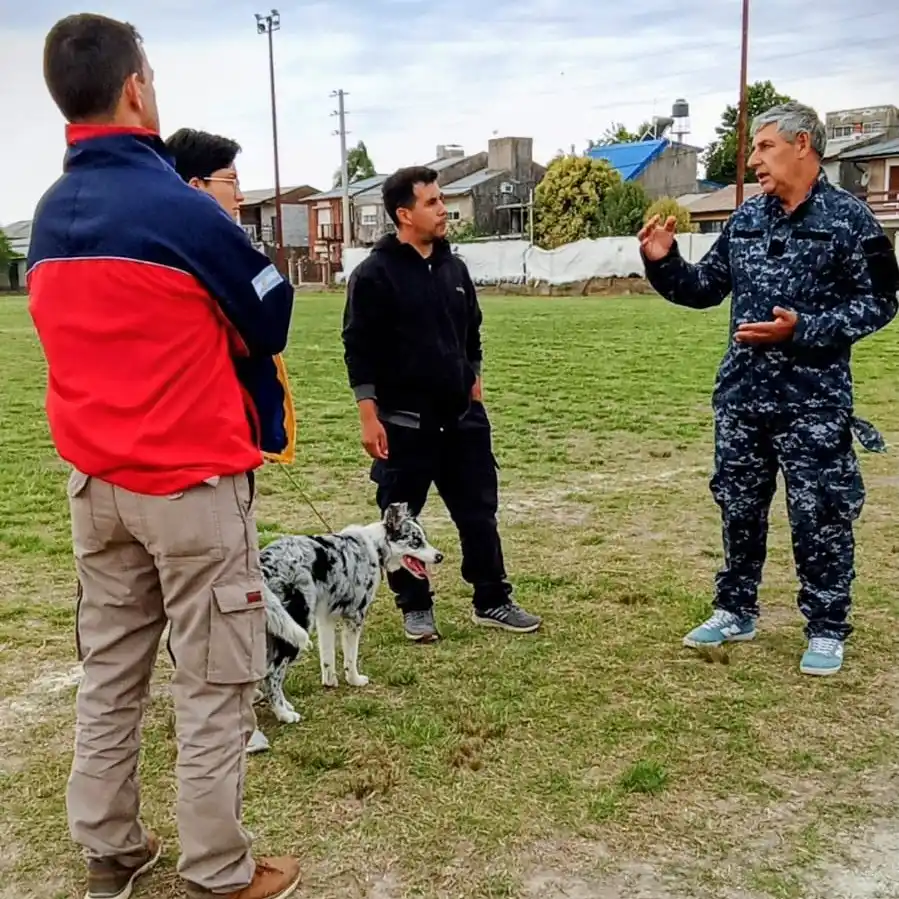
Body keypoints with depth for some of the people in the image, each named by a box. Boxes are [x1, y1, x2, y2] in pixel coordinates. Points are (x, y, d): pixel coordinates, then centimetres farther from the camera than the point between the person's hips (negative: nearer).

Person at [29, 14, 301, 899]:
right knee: (212, 684, 3)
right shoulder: (177, 206, -16)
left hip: (95, 482, 7)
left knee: (109, 673, 16)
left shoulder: (48, 219, 7)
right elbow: (273, 317, -5)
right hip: (192, 482, -7)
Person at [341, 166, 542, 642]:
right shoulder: (374, 274, -10)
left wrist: (474, 385, 15)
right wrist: (369, 416, -15)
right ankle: (415, 607, 22)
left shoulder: (454, 267, 9)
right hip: (404, 421, -5)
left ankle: (492, 601, 21)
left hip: (461, 416, 5)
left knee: (479, 512, 9)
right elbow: (359, 350, -11)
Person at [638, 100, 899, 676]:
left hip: (813, 401, -5)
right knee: (739, 507, 14)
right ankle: (735, 612, 31)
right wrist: (663, 263, -4)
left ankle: (827, 630, 19)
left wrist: (804, 329, -20)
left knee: (819, 516, 3)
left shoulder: (847, 217, -7)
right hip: (741, 395, 5)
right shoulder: (745, 220, 8)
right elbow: (705, 289, 14)